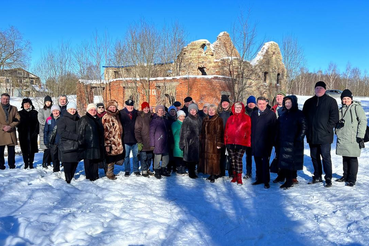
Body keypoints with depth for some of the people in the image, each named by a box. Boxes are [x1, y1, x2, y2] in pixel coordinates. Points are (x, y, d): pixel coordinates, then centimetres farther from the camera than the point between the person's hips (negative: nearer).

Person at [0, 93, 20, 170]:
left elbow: (17, 119, 6)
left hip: (11, 132, 1)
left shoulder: (14, 108, 13)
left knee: (11, 150, 3)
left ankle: (12, 165, 12)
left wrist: (10, 126, -9)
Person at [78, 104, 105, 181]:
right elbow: (80, 132, -8)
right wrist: (81, 142, -14)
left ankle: (95, 176, 23)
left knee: (95, 161, 12)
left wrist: (101, 144, 20)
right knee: (88, 162, -2)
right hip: (88, 145, -7)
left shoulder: (98, 119, 17)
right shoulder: (84, 119, -3)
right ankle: (89, 177, 6)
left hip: (96, 144, 7)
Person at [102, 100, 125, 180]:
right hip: (111, 142, -8)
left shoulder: (116, 115, 15)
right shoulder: (106, 117, -11)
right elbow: (105, 131, -17)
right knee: (111, 157, 0)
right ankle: (109, 173, 16)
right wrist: (107, 143, -21)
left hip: (118, 142, 8)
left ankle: (109, 171, 29)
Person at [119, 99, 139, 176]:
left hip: (135, 139, 1)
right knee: (126, 156, 8)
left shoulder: (136, 113, 5)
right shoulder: (121, 113, -1)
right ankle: (127, 170, 20)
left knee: (136, 155, 9)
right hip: (126, 139, -1)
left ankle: (136, 170, 21)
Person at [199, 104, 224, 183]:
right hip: (206, 142, 6)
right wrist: (201, 140, 12)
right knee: (206, 158, 6)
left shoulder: (219, 120, -3)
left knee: (214, 158, -7)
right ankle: (210, 174, 17)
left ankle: (214, 175, 0)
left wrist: (219, 143, -14)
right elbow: (202, 131, 18)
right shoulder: (205, 120, 14)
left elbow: (220, 132, -8)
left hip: (214, 142, -6)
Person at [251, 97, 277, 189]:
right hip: (255, 142, 5)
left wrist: (271, 141, -11)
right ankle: (259, 178, 23)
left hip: (265, 143, -5)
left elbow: (273, 129, -5)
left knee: (265, 161, -3)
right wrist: (251, 139, 8)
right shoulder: (254, 114, 13)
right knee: (257, 161, 12)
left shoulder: (271, 114, -2)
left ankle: (266, 181, 5)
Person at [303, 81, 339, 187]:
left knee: (326, 157, -3)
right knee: (314, 157, 12)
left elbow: (334, 118, -3)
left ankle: (328, 178, 7)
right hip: (312, 136, 5)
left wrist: (327, 129, -11)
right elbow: (304, 117, 16)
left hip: (324, 136, -4)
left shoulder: (331, 101, 0)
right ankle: (317, 176, 24)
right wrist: (307, 130, 6)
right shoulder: (309, 102, 12)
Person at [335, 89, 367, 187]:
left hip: (352, 139, -6)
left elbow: (363, 121, -10)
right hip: (342, 138, 6)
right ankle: (346, 176, 25)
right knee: (345, 158, 13)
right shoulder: (342, 109, 15)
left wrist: (360, 136, -15)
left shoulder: (357, 107, -5)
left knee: (352, 158, -1)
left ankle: (352, 179, 6)